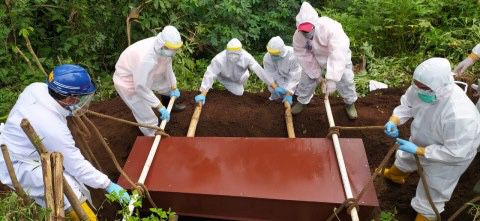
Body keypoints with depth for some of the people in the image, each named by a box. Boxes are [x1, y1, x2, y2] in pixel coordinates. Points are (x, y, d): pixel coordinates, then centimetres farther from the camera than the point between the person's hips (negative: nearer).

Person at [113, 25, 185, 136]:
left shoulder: (163, 48, -19)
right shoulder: (146, 58, -42)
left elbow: (167, 67, 0)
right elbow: (141, 87, -35)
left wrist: (173, 87, 10)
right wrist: (160, 107, -29)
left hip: (145, 75, 8)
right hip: (127, 81, -7)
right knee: (148, 119, -5)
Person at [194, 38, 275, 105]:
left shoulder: (246, 57, -39)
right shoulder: (219, 59, -44)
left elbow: (260, 71, -39)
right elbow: (209, 75, -45)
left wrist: (275, 87, -39)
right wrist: (203, 95, -55)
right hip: (225, 78, -5)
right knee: (239, 92, -12)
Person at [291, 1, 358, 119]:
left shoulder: (331, 28, -44)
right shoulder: (298, 35, -30)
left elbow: (338, 55, -48)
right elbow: (304, 56, -17)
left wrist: (332, 79, -53)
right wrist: (316, 74, -12)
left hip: (338, 58, -3)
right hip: (315, 60, 3)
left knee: (345, 81, 0)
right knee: (307, 80, 5)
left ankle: (350, 103, 27)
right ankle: (301, 101, 30)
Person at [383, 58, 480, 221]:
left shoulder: (459, 116, -46)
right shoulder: (421, 88, -30)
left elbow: (455, 153, -35)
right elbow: (406, 105, -11)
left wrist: (417, 150, -36)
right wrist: (393, 121, -30)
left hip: (452, 155, -6)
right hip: (424, 140, 6)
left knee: (432, 192, 14)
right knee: (406, 158, 34)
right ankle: (394, 174, 68)